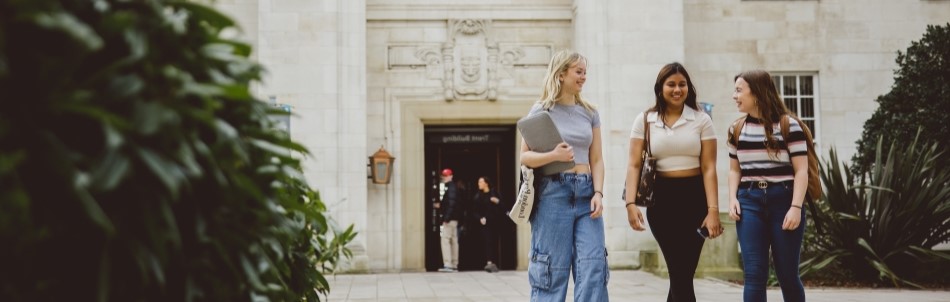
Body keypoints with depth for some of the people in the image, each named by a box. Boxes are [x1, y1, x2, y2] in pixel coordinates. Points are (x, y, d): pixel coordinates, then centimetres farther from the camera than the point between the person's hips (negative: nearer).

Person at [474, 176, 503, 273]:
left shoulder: (494, 193, 3)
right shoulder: (478, 195, 6)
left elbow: (501, 206, 1)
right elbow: (476, 210, 5)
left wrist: (497, 201, -19)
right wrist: (480, 218, -11)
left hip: (495, 221, 0)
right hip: (485, 221, 0)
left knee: (495, 242, 4)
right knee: (488, 241, -13)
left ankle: (494, 263, 12)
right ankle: (489, 262, -23)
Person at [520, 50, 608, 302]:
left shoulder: (590, 113, 13)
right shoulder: (541, 110, 1)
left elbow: (596, 160, 11)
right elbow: (524, 157, -2)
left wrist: (597, 193, -5)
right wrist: (553, 155, -20)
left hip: (585, 193, 4)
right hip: (553, 192, -4)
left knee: (593, 267, -5)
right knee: (552, 269, -1)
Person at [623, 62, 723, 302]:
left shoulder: (701, 120, 2)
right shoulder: (645, 120, 3)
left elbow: (709, 168, -2)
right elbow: (634, 165, -1)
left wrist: (713, 210, -10)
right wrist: (630, 204, -13)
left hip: (694, 197, 0)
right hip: (661, 198, 0)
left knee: (682, 272, 3)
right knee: (681, 273, -1)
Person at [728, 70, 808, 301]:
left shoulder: (788, 126, -2)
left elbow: (801, 170, -5)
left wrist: (796, 207, -14)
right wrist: (733, 199, 2)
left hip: (783, 200, -3)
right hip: (749, 201, 3)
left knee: (787, 274, 4)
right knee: (754, 274, -4)